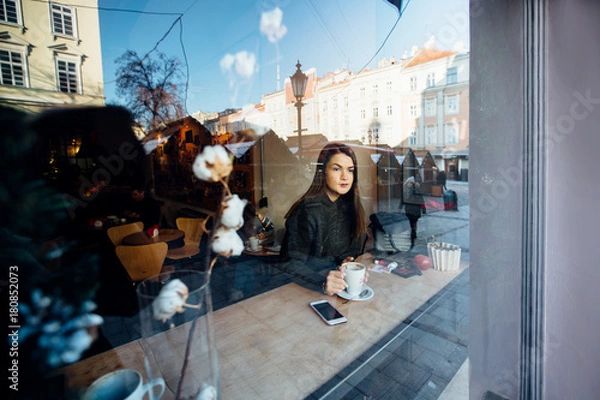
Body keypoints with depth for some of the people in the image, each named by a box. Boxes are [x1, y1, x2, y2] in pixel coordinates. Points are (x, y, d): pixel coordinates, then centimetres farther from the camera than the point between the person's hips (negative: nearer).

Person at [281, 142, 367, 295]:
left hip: (337, 274, 6)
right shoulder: (306, 210, -19)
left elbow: (353, 248, 8)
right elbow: (293, 265, -20)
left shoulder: (350, 205, 0)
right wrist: (322, 283, -36)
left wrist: (346, 260, -13)